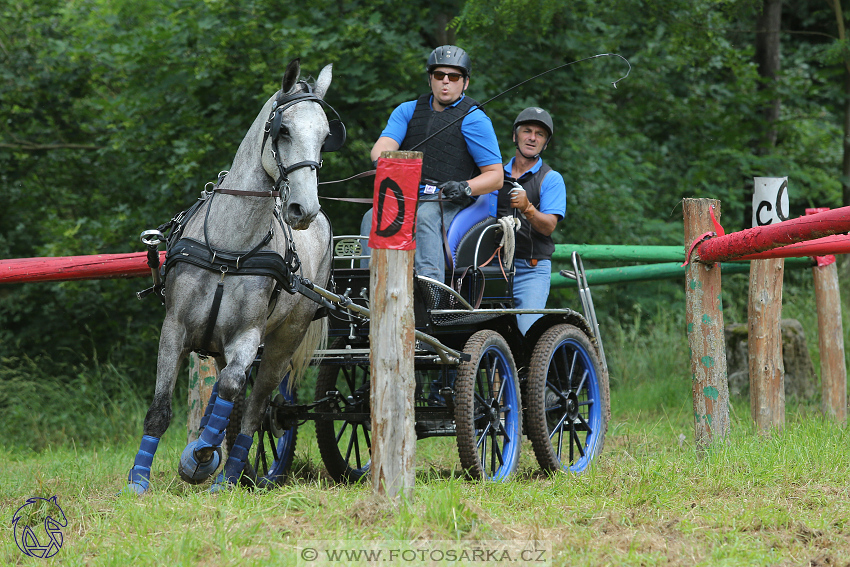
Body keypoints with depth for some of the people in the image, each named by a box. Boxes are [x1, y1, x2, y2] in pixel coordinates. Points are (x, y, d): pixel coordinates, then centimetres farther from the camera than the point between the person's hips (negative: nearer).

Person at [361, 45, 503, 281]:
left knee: (425, 217, -37)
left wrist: (466, 187, -18)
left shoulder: (474, 119, 5)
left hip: (448, 202, -4)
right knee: (373, 218, -26)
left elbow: (495, 176, 2)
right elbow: (383, 145, 3)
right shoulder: (407, 111, 19)